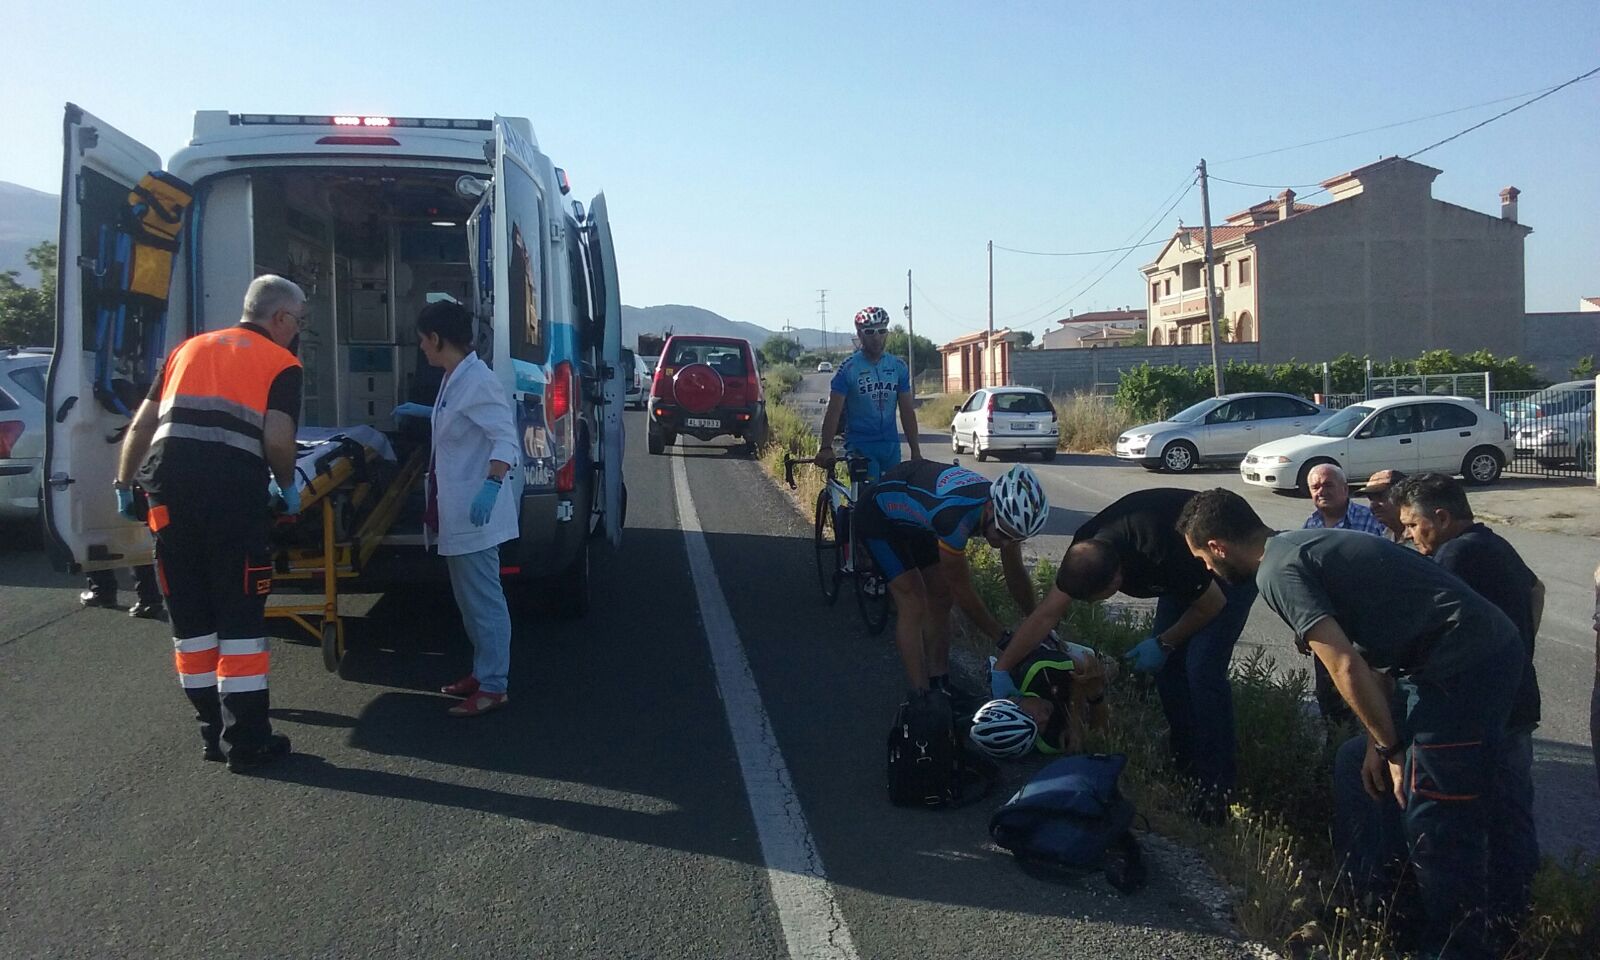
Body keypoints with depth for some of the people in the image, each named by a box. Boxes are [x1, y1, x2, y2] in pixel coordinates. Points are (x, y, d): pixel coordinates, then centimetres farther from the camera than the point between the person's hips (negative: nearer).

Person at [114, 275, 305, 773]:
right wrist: (286, 485, 11)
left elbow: (141, 426, 20)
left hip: (170, 489, 5)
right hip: (234, 491, -5)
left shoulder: (190, 348, 25)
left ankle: (213, 730, 24)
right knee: (240, 617, 3)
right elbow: (276, 440, -6)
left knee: (190, 615, 14)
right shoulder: (280, 362, 9)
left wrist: (124, 485, 28)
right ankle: (245, 742, 7)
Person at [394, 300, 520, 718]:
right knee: (470, 597, 18)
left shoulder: (476, 380, -19)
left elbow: (506, 436, -26)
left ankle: (493, 687, 4)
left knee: (483, 600, -3)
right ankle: (482, 672, 30)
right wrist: (425, 412, 42)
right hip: (456, 512, 11)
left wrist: (492, 485, -36)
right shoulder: (456, 378, 12)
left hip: (475, 512, -11)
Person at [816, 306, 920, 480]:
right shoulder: (848, 368, -6)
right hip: (860, 446, -4)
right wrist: (826, 449, -22)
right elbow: (833, 412, -11)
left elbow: (907, 411, 10)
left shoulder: (898, 366, 7)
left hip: (891, 445, 4)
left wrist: (915, 451, 6)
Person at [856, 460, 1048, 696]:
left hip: (914, 517, 8)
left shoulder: (1008, 508, -19)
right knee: (914, 605, -14)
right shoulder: (956, 515, -41)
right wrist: (1002, 638, -20)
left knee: (940, 598, 6)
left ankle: (939, 685, 16)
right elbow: (962, 590, -29)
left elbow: (1015, 573, -3)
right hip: (880, 516, -8)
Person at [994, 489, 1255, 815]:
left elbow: (1212, 604, -21)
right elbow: (1046, 614, -14)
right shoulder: (1087, 551, -22)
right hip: (1189, 568, 7)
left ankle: (1217, 782, -6)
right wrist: (1001, 670, -17)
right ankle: (1186, 758, 16)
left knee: (1202, 667, -16)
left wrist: (1163, 644, -11)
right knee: (1167, 662, 0)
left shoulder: (1164, 557, -41)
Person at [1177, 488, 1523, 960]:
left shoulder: (1277, 573, -12)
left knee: (1435, 823, -1)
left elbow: (1347, 667, -18)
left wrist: (1391, 748, -7)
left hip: (1462, 667, -10)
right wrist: (1378, 742, 18)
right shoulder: (1303, 545, 17)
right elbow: (1362, 653, 19)